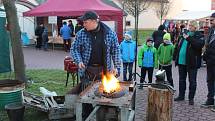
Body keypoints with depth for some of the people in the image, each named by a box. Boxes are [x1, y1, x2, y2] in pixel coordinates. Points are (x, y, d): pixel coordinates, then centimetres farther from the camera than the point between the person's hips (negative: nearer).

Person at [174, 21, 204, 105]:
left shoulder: (199, 36, -4)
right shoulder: (185, 33, 15)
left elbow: (199, 45, -24)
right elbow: (179, 45, 22)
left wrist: (189, 38, -25)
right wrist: (177, 58, 15)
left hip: (191, 62, -6)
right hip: (181, 61, 6)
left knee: (192, 81, 3)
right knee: (181, 80, 15)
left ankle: (191, 98, 14)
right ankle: (181, 96, 28)